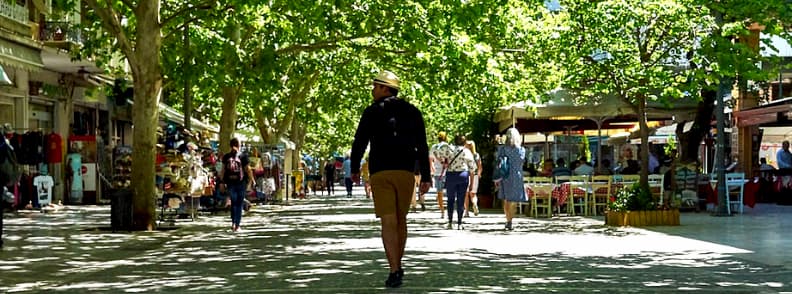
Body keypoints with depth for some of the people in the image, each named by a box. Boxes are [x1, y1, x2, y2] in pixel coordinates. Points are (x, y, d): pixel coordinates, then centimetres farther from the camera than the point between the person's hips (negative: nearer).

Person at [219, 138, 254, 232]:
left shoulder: (226, 157, 1)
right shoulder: (243, 156, -6)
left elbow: (223, 170, 2)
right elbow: (248, 170, -6)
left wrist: (222, 182, 9)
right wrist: (250, 181, 3)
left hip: (230, 183, 2)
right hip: (241, 183, -2)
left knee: (233, 202, 18)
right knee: (239, 204, 6)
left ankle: (233, 223, 10)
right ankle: (237, 225, 6)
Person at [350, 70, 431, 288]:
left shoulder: (373, 111, 0)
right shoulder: (412, 112, 10)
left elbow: (359, 143, -2)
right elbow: (422, 147, 4)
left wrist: (354, 169, 13)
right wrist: (425, 177, 5)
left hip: (381, 173, -3)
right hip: (406, 172, 3)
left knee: (389, 222, -6)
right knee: (401, 219, 17)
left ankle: (394, 272, -16)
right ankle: (397, 266, 27)